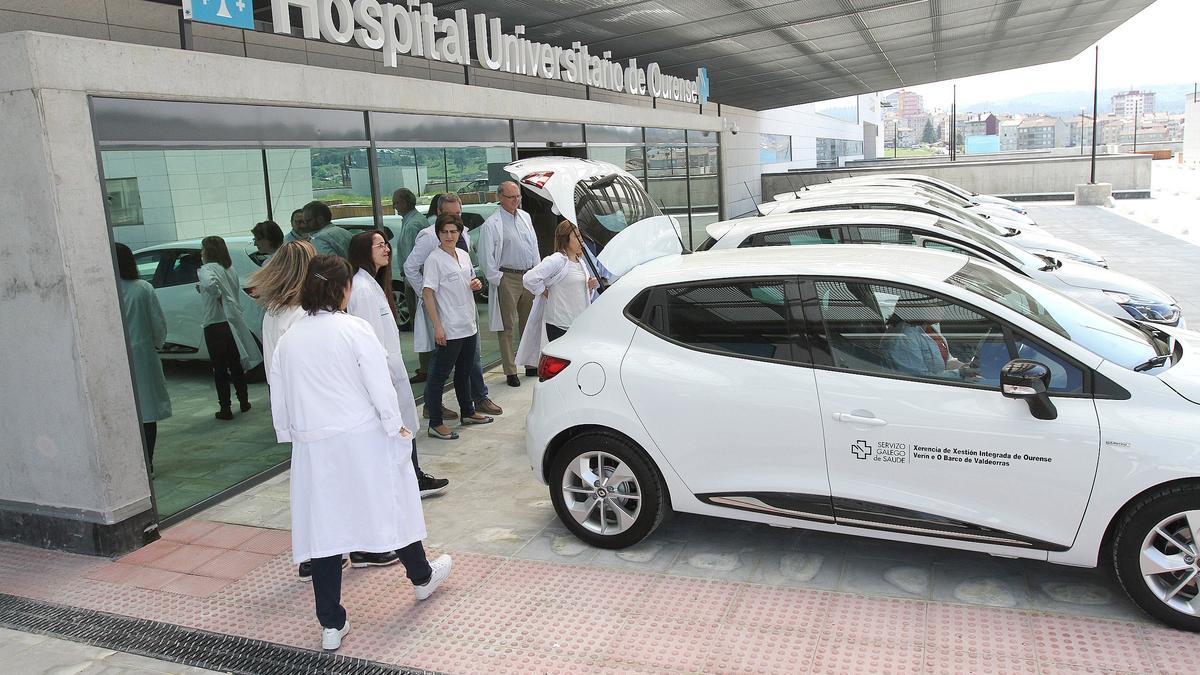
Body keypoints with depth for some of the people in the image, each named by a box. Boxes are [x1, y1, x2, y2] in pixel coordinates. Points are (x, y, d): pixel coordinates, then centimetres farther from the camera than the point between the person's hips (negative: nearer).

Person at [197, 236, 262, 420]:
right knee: (236, 365, 18)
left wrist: (217, 296, -18)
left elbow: (209, 284, -36)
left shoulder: (208, 269, -13)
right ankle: (244, 403, 26)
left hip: (215, 325, -7)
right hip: (233, 321, 7)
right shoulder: (230, 269, 10)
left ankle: (225, 409, 7)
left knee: (220, 370, 2)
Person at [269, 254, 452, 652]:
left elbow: (279, 396, 9)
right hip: (362, 440, -3)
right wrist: (395, 425, -1)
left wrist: (291, 434, 20)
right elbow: (379, 384, -12)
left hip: (314, 446, 3)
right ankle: (421, 578, 37)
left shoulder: (288, 339, 3)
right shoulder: (354, 329, -10)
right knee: (388, 507, 16)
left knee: (323, 526, 7)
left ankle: (331, 624, 12)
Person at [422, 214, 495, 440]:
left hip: (469, 325, 8)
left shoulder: (464, 256, 10)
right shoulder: (434, 259, -12)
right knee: (439, 375, -2)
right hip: (449, 329, -8)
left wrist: (476, 284, 0)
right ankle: (435, 423, 3)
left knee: (464, 372, 20)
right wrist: (437, 326, -21)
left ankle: (468, 412, 33)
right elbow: (427, 293, -16)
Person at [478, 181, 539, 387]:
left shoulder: (525, 217, 12)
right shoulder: (492, 224, -9)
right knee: (508, 327, -1)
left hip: (529, 276, 6)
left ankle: (531, 364, 27)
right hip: (507, 278, -6)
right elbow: (485, 256, -10)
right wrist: (497, 279, -11)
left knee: (529, 323, 15)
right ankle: (510, 371, 5)